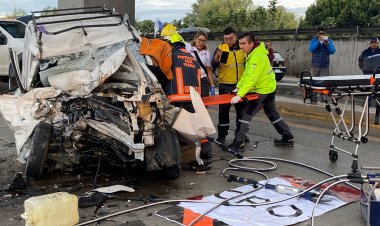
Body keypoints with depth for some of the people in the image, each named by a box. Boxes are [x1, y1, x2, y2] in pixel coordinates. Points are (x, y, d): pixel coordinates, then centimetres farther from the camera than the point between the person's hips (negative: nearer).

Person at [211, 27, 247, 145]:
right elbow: (213, 66, -12)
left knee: (242, 110, 13)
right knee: (223, 111, 0)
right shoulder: (220, 48, -4)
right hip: (225, 86, -3)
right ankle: (222, 135, 11)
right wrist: (217, 56, -29)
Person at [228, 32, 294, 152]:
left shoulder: (257, 56, -27)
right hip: (268, 88, 10)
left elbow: (251, 78, -34)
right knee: (273, 114, 19)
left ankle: (238, 143, -7)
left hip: (263, 91, -10)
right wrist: (238, 87, -2)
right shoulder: (252, 54, 4)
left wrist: (239, 95, -38)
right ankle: (288, 138, 28)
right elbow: (246, 74, 7)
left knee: (246, 114, -9)